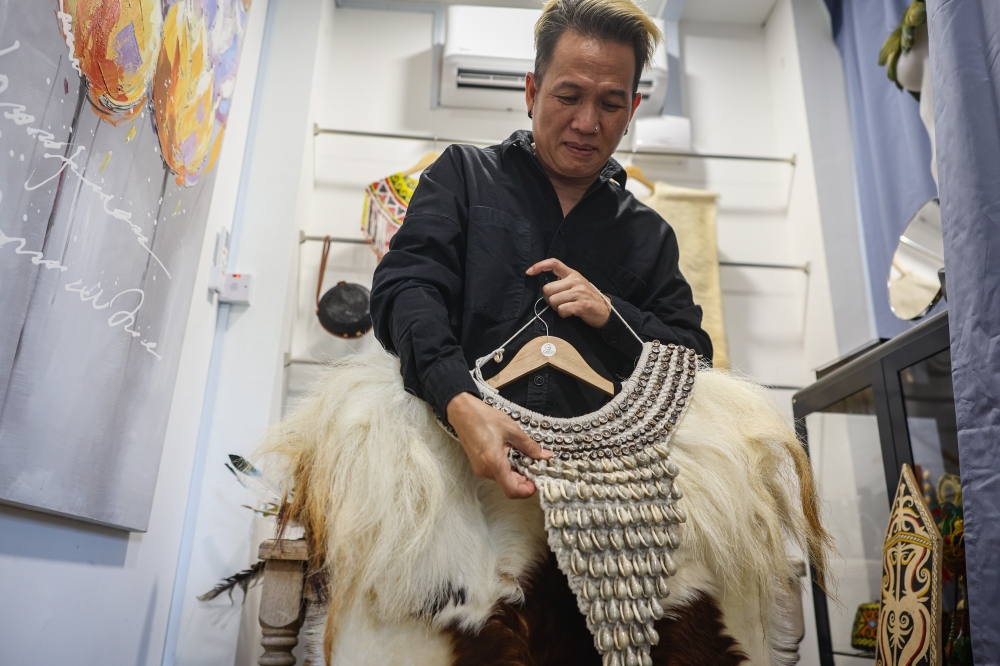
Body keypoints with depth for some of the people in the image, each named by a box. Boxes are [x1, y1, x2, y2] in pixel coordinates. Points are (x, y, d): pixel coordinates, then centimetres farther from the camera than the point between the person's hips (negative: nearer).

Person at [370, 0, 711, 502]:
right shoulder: (463, 174, 14)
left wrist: (611, 315, 0)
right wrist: (460, 402, -20)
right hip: (462, 453, -2)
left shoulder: (650, 235, 21)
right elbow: (405, 288, -1)